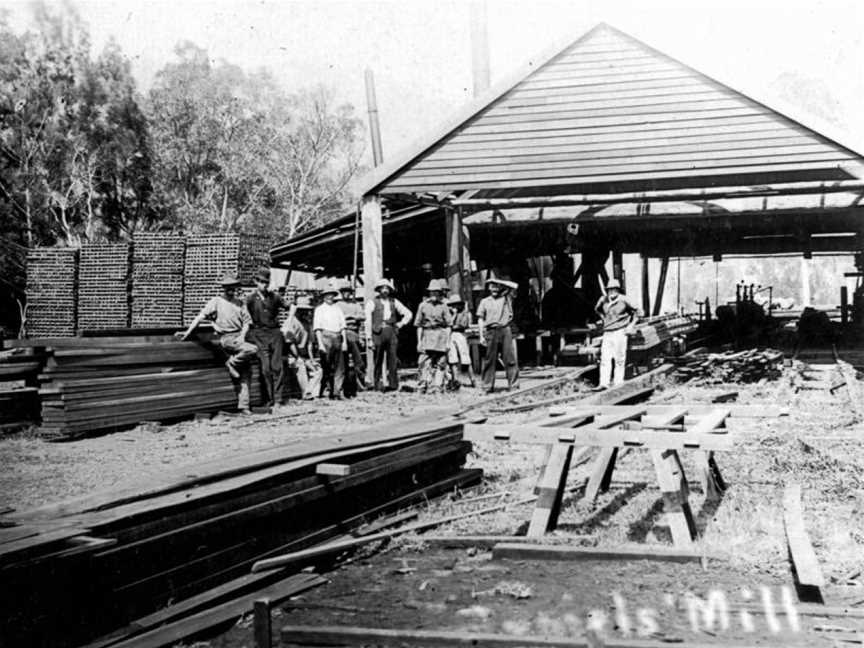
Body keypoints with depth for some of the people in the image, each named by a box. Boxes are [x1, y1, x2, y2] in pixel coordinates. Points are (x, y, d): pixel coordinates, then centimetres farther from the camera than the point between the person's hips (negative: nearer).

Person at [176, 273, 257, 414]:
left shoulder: (239, 303, 17)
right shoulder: (216, 302, 1)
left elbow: (246, 322, 14)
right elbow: (201, 316, -5)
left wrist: (242, 336, -6)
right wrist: (188, 332, -13)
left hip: (238, 338, 6)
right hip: (225, 338, -6)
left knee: (245, 373, -2)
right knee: (252, 349, -29)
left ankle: (243, 406, 1)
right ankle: (231, 363, -7)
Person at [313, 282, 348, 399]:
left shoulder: (337, 309, 17)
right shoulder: (320, 309, 4)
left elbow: (342, 326, 16)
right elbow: (317, 328, -2)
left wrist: (344, 341, 7)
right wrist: (320, 344, -11)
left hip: (337, 338, 4)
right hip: (326, 337, -4)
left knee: (339, 368, 0)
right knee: (327, 368, -3)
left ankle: (336, 392, 3)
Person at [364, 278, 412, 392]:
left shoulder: (394, 302, 15)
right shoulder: (372, 302, 5)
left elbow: (408, 314, 23)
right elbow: (368, 321, 1)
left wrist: (401, 323, 9)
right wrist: (369, 338, -5)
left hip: (392, 332, 2)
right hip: (378, 332, -2)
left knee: (392, 358, -5)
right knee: (378, 360, 0)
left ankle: (393, 383, -5)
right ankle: (377, 383, 6)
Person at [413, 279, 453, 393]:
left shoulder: (443, 306, 6)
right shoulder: (423, 306, 8)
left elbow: (448, 326, 6)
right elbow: (419, 326, 9)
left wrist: (448, 341, -1)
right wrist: (419, 341, 3)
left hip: (441, 336, 0)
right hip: (427, 336, 0)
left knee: (440, 363, 0)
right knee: (424, 362, -11)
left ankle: (437, 386, 3)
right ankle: (423, 386, -11)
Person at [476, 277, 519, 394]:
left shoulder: (506, 298, 14)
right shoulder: (484, 301, 13)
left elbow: (514, 286, 3)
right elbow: (480, 319, 10)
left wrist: (500, 282, 6)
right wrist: (481, 336, 1)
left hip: (505, 331, 0)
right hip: (491, 331, 0)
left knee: (510, 358, -4)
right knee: (489, 360, 0)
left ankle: (513, 384, -2)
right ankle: (488, 386, 4)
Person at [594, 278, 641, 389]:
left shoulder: (624, 300, -8)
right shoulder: (603, 300, 3)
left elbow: (636, 311, 3)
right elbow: (597, 309, 26)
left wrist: (631, 326, -2)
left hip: (620, 333, -4)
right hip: (607, 333, 4)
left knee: (619, 358, -1)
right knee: (605, 358, -3)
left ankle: (618, 382, 5)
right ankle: (604, 383, -3)